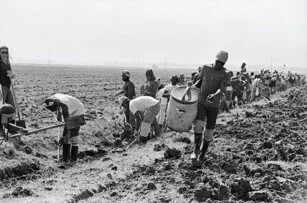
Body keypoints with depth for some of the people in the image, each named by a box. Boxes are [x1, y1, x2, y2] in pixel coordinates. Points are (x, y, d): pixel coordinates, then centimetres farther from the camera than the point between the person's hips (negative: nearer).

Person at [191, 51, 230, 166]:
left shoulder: (225, 76, -5)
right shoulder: (205, 68, 3)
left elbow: (222, 89, -22)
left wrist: (215, 95, -43)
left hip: (214, 106, 0)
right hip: (201, 103, 1)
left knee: (209, 132, 2)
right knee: (199, 125, -23)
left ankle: (202, 155, 18)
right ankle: (196, 150, -7)